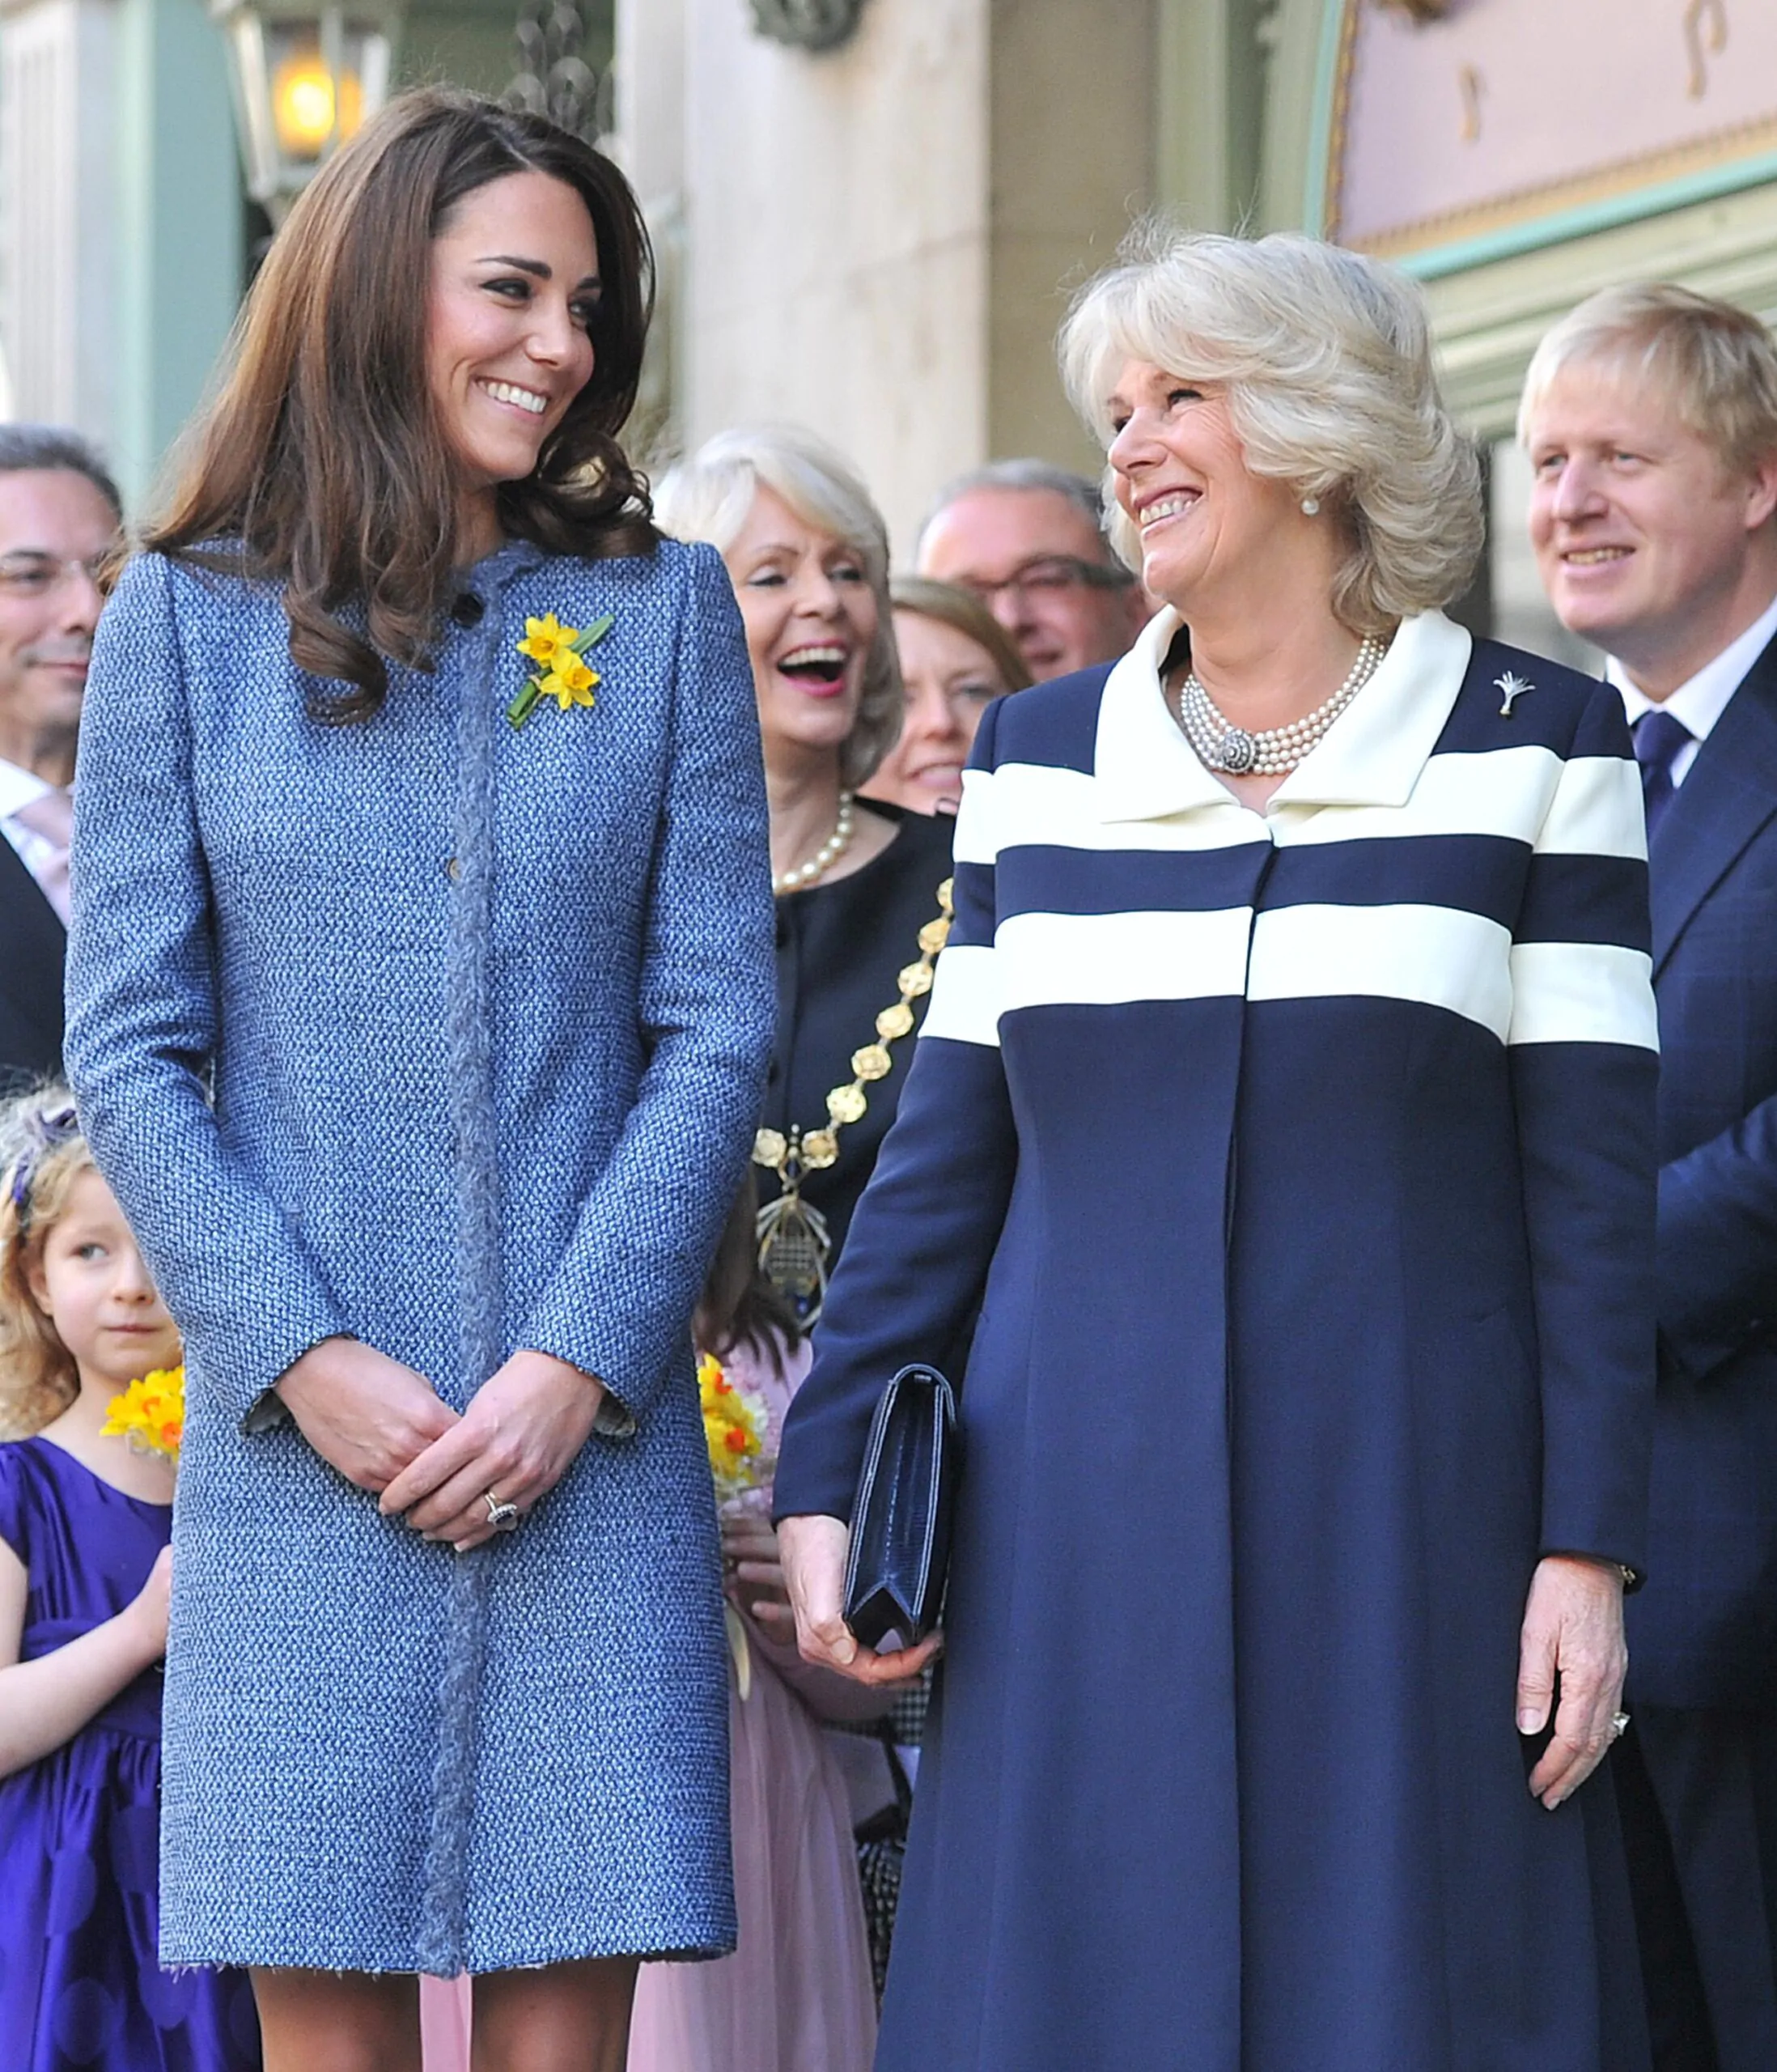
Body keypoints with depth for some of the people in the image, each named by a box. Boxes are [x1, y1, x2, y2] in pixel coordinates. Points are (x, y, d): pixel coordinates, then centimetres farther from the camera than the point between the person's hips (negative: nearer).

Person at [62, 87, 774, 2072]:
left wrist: (578, 1357, -8)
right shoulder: (186, 619, 6)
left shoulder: (658, 610, 8)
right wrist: (305, 1360, -9)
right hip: (297, 1450, -1)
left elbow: (716, 1028, 4)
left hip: (588, 1443, 1)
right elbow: (128, 1049, 2)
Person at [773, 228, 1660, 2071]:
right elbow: (943, 1156, 12)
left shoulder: (1531, 745, 2)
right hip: (1082, 1526, 3)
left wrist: (1586, 1553, -7)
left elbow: (1591, 1180, -1)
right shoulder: (1036, 759, 12)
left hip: (1401, 1517, -3)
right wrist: (822, 1486, 4)